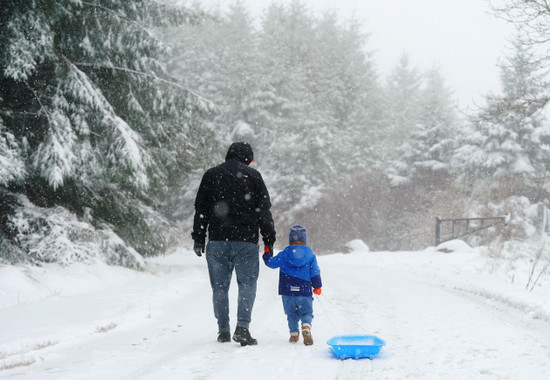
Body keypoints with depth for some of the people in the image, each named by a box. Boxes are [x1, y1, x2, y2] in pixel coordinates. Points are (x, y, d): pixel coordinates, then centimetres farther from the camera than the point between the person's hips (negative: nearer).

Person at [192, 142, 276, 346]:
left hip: (217, 240, 2)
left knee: (220, 286, 9)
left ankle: (223, 330, 10)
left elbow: (201, 210, 9)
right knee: (247, 284, 2)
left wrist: (198, 238, 13)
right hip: (246, 239, -2)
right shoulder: (253, 176, 4)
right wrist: (269, 241, 5)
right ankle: (242, 327, -11)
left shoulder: (211, 175, 11)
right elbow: (264, 211, 2)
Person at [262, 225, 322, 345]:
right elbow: (315, 273, 3)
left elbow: (271, 263, 11)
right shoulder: (310, 255, 1)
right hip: (304, 291, -1)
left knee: (291, 314, 17)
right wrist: (317, 287, 16)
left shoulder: (284, 254, 1)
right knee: (307, 313, 8)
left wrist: (266, 255, 31)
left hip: (287, 291, 1)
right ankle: (306, 327, -20)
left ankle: (294, 334, 11)